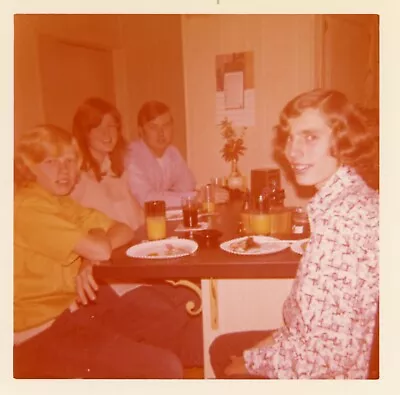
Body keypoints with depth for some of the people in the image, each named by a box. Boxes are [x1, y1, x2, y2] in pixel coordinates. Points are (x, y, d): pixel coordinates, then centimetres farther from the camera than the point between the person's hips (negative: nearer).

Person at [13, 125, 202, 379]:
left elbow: (125, 231, 6)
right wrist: (97, 234, -2)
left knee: (176, 314, 4)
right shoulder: (26, 208, -18)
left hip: (76, 309, 9)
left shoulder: (63, 204, 10)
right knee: (163, 367, -20)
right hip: (44, 332, -9)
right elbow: (101, 250, -26)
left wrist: (90, 260, -13)